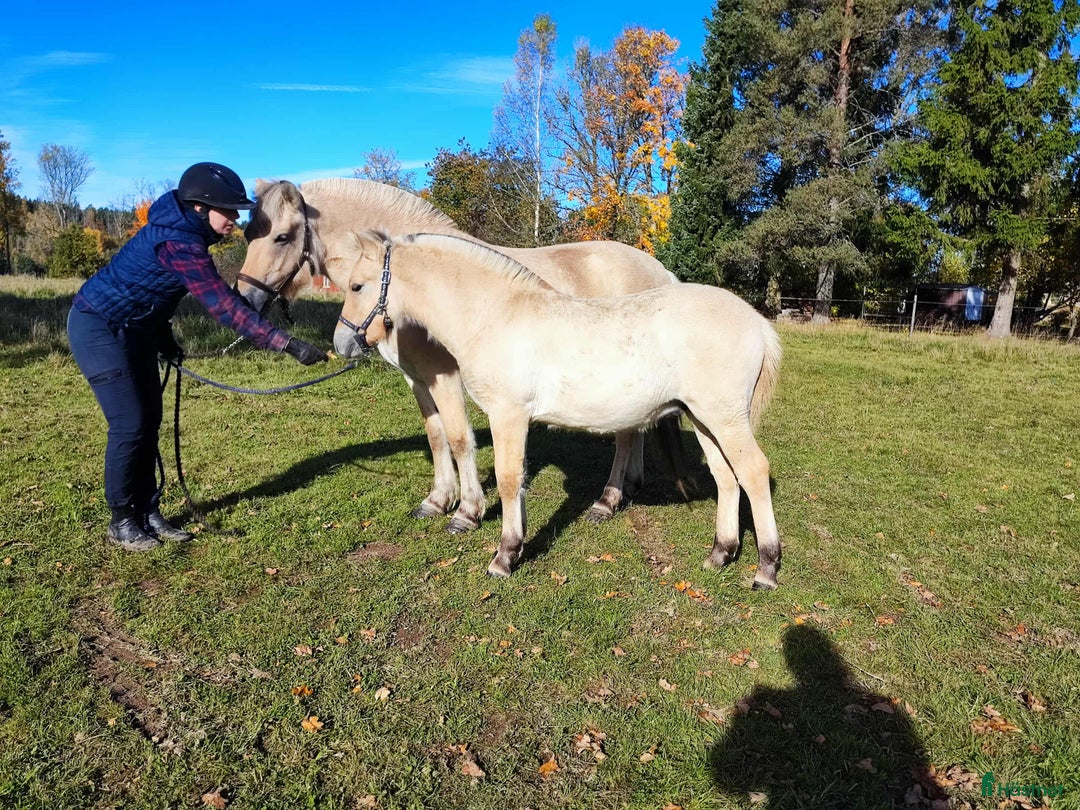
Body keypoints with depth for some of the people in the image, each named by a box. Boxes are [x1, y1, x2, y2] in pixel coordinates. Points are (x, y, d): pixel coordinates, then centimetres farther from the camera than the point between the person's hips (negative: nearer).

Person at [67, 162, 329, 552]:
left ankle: (148, 513, 18)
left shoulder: (186, 231, 0)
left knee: (149, 421, 8)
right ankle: (121, 523, 10)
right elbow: (224, 307, -36)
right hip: (99, 328, -9)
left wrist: (164, 338, 16)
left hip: (134, 327, 9)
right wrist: (289, 344, -39)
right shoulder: (179, 243, -30)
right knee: (130, 425, -7)